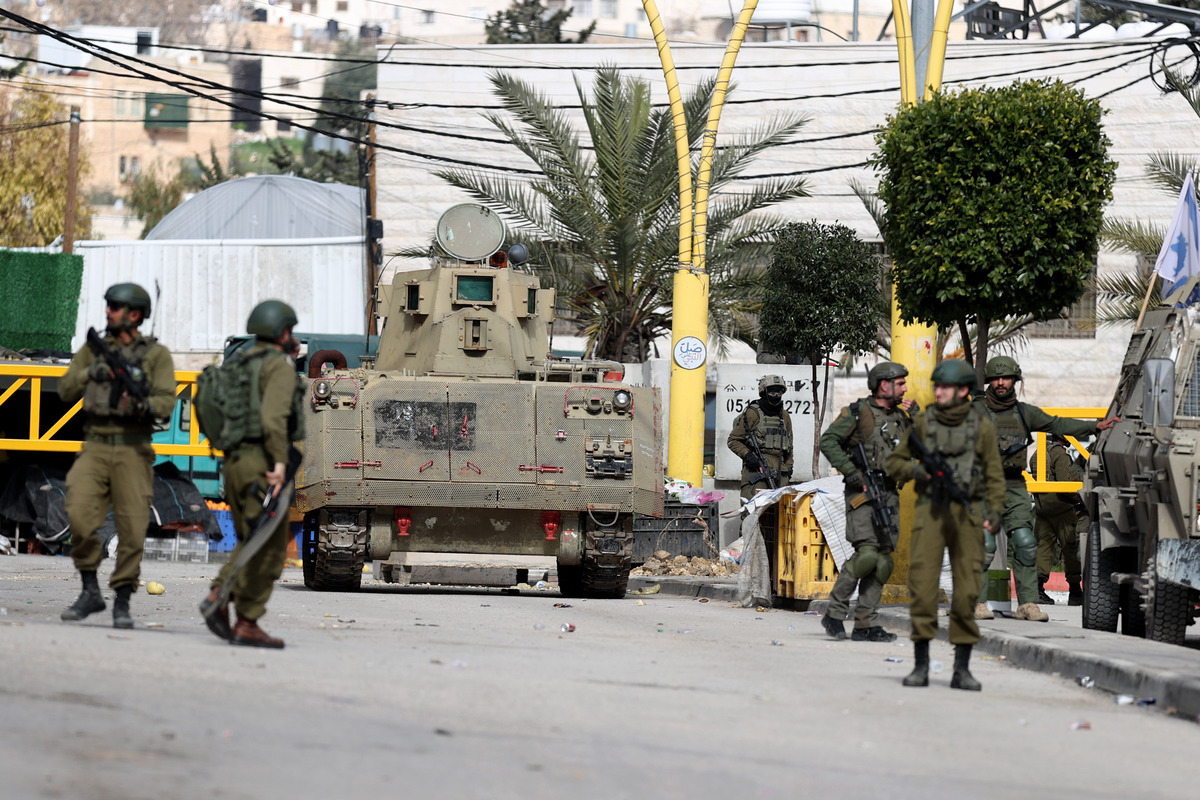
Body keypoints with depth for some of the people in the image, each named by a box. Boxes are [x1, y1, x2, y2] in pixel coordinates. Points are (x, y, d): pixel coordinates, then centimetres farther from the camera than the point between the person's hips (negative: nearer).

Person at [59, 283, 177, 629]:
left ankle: (122, 602, 7)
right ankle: (90, 591, -2)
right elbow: (66, 390, 10)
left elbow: (166, 402, -5)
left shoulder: (156, 354, 5)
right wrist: (91, 373, -8)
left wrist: (145, 405, -27)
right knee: (80, 516, -16)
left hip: (133, 448, -2)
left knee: (133, 528, -5)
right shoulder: (93, 350, 15)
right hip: (95, 446, 2)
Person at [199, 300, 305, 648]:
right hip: (263, 462, -8)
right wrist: (280, 461, -22)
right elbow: (273, 416, -21)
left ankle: (216, 597, -3)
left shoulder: (241, 366, 18)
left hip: (234, 462, 8)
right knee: (268, 548, -3)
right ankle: (247, 624, -5)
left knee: (250, 543, 18)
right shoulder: (280, 366, -7)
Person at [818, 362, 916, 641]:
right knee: (866, 554, -19)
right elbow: (828, 441, -8)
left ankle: (865, 625, 4)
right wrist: (852, 472, -15)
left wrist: (916, 417, 3)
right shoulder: (857, 413, -2)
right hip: (861, 493, -7)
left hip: (889, 494, 7)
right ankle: (834, 613, -6)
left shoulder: (900, 416, 16)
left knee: (883, 561, 1)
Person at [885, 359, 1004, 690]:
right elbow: (895, 464, 12)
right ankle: (921, 666, -1)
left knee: (967, 591, -3)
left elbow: (995, 475, 4)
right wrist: (917, 470, -9)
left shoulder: (981, 425, 2)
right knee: (922, 586, -8)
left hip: (967, 514, -1)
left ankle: (962, 669, 4)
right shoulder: (924, 423, 5)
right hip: (930, 512, 1)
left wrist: (994, 512, -9)